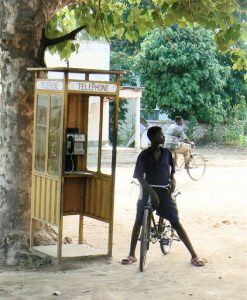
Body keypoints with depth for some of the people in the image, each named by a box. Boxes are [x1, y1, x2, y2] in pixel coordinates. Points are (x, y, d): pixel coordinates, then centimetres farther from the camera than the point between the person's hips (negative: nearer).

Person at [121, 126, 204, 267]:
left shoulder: (167, 153, 0)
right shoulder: (144, 155, -8)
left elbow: (172, 168, 17)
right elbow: (140, 177, -10)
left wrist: (172, 179, -3)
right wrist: (152, 192, -20)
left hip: (164, 192, 1)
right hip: (148, 192, -1)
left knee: (176, 223, -3)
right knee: (139, 222, 4)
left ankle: (194, 255, -2)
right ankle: (132, 255, 17)